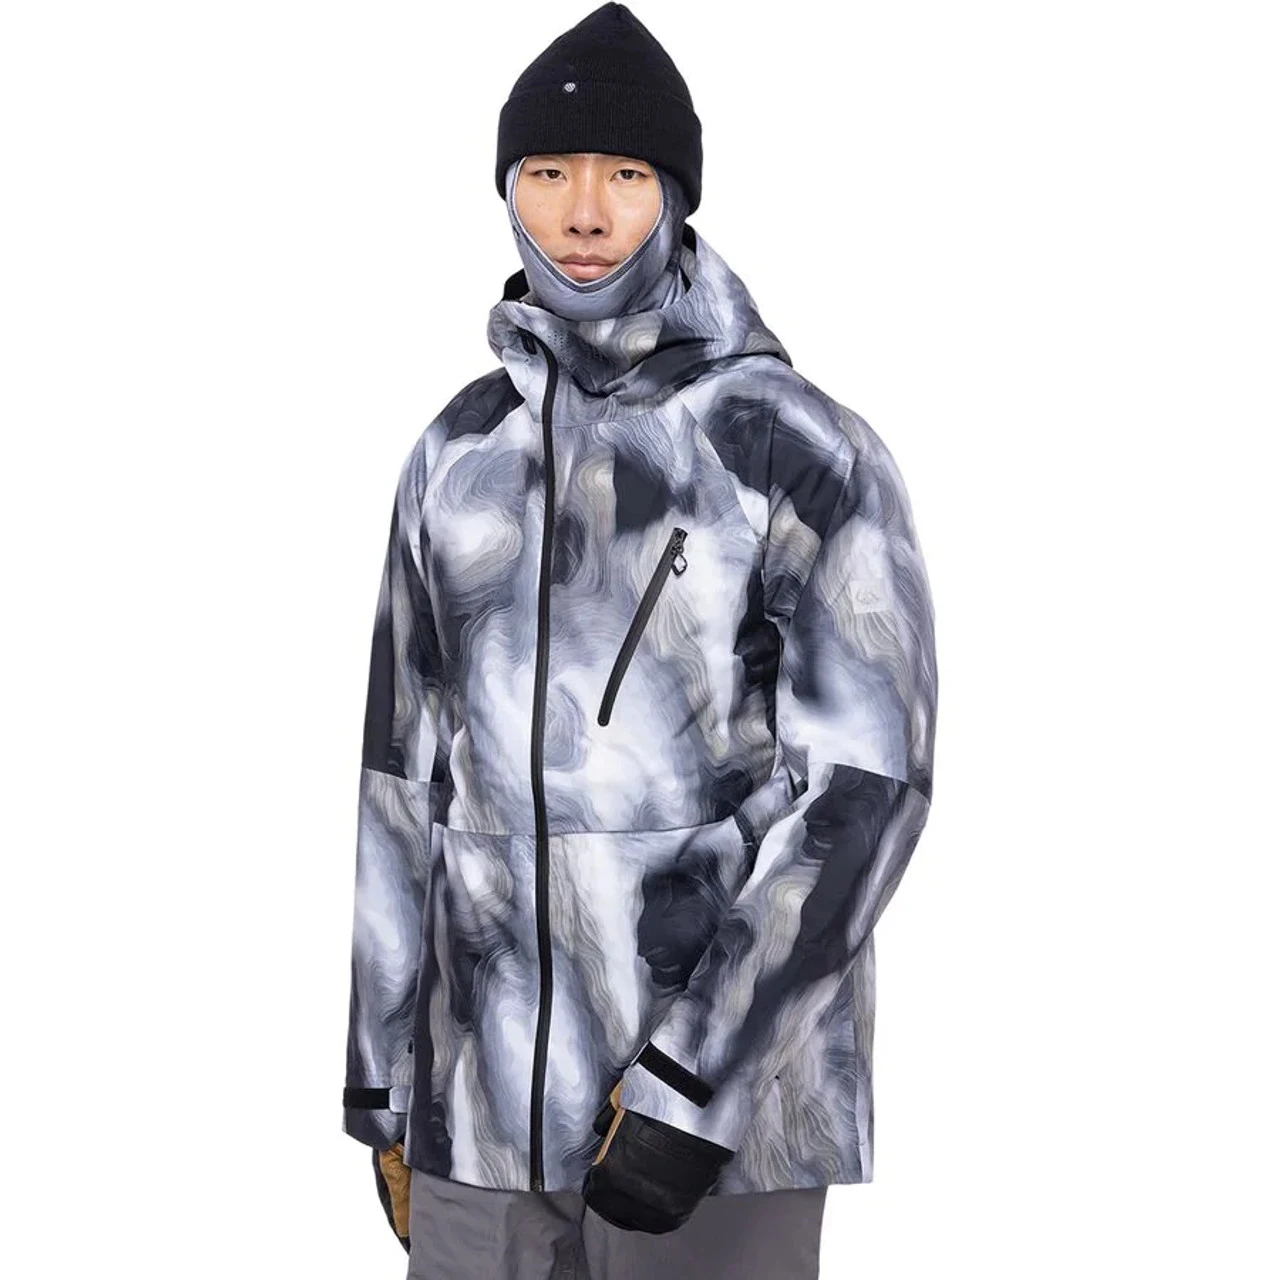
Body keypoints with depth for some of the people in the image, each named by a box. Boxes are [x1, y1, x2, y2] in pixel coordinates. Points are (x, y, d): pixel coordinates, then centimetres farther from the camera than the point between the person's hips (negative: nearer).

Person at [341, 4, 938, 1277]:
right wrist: (385, 1090, 12)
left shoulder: (810, 452, -10)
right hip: (496, 1096, 5)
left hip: (725, 1088, -5)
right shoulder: (462, 454, 8)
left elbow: (866, 788, -15)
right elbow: (413, 776, 11)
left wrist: (689, 1087, -21)